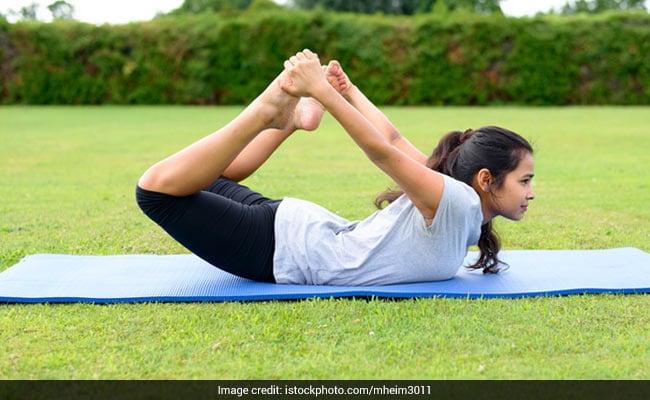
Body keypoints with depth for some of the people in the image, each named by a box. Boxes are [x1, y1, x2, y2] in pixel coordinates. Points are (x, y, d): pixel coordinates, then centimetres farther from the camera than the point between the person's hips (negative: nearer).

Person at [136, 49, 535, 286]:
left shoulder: (468, 216, 3)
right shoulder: (457, 203, -19)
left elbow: (393, 140, 10)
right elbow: (384, 152, -26)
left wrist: (349, 91, 17)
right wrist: (322, 91, -34)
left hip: (293, 233, 6)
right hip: (280, 247, -6)